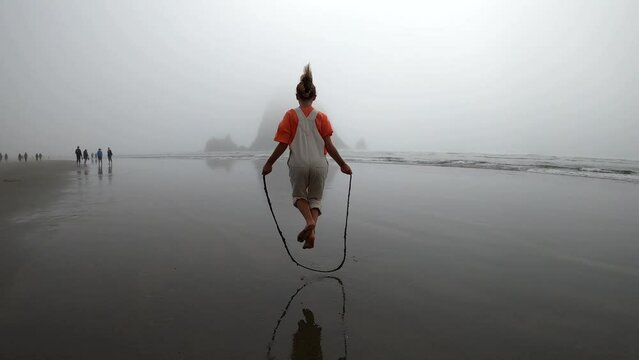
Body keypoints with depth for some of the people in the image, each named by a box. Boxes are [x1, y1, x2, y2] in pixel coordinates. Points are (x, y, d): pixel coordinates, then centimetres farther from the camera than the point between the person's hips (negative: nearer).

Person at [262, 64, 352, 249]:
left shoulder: (291, 115, -1)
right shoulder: (322, 117, 3)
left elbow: (283, 144, -3)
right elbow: (329, 145, -1)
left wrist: (269, 163, 8)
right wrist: (342, 164, 10)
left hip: (298, 164, -1)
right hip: (319, 164, 1)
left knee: (299, 195, 20)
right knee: (315, 199, 17)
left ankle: (309, 221, -8)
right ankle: (312, 232, -4)